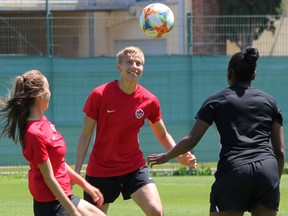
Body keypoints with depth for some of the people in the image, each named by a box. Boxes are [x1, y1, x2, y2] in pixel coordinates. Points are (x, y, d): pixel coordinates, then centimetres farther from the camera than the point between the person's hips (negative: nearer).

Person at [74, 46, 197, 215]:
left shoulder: (149, 100, -4)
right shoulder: (99, 95, -11)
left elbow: (163, 135, 9)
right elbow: (86, 136, -5)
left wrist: (180, 156, -9)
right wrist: (76, 171, -9)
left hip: (134, 168, 1)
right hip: (100, 170, -1)